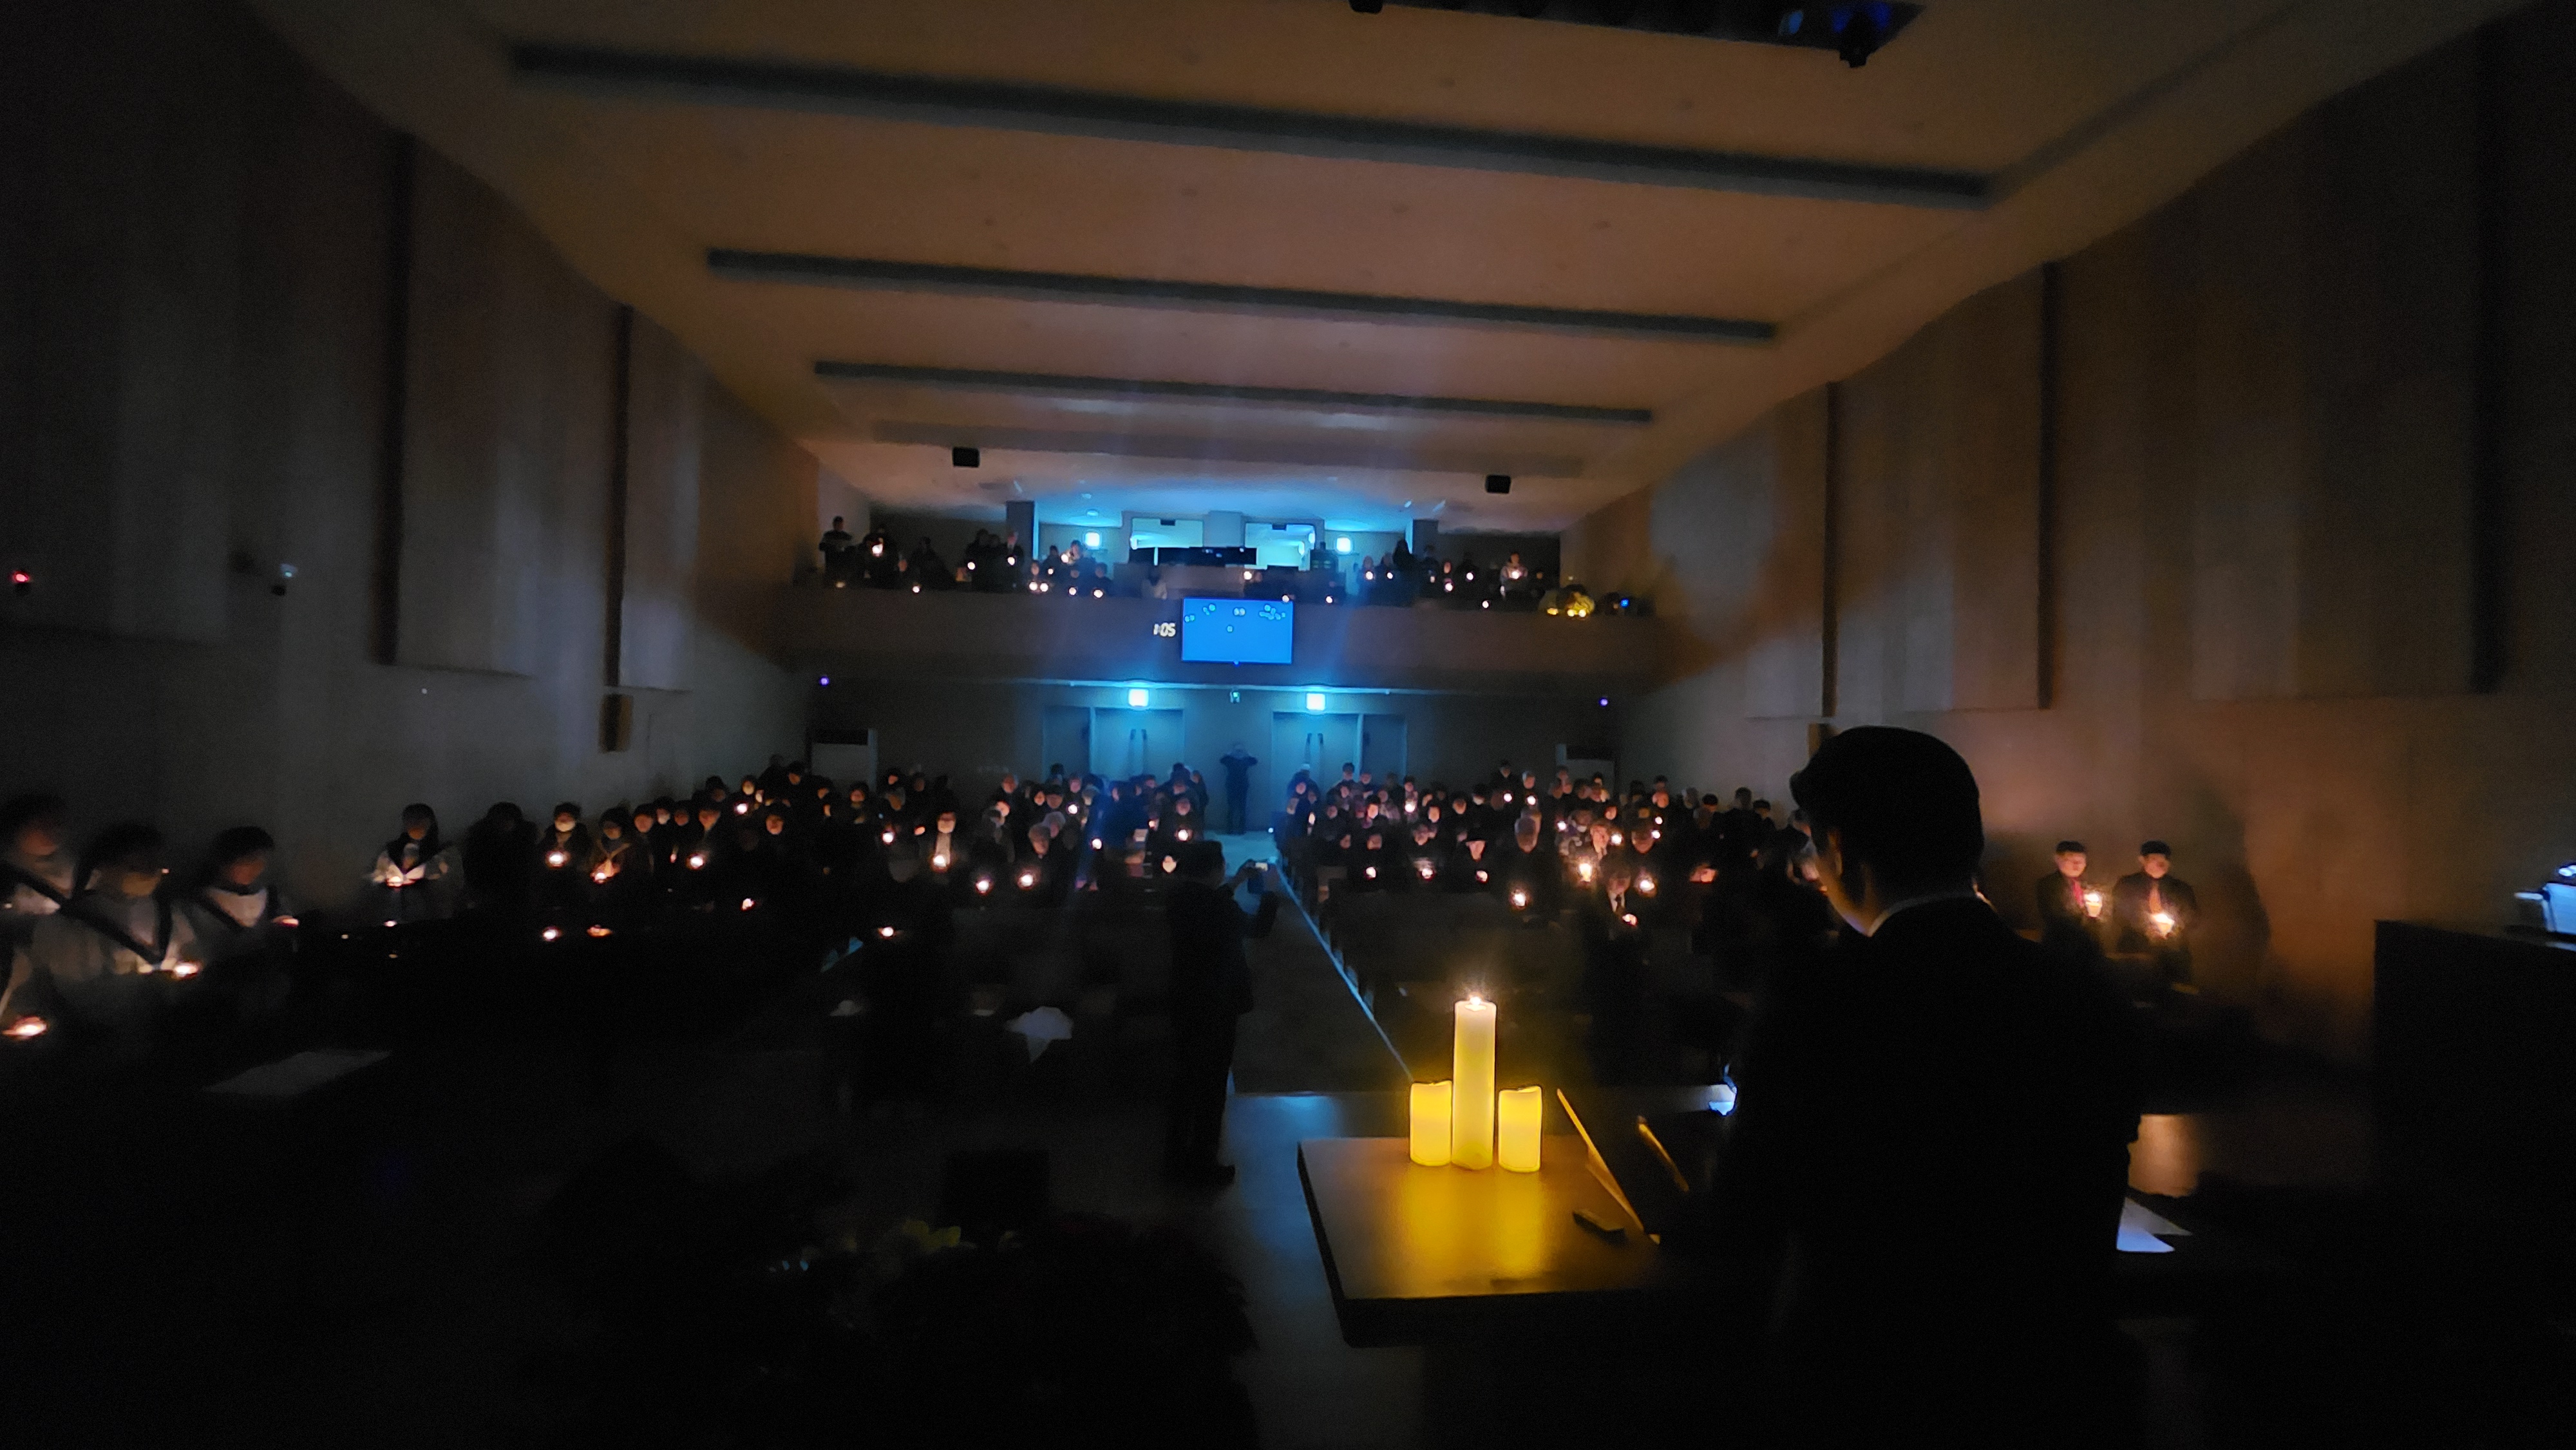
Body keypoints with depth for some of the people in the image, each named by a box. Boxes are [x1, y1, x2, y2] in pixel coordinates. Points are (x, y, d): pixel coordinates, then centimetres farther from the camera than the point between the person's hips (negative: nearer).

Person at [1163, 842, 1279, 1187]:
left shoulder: (1180, 898, -4)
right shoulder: (1220, 906, -25)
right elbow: (1259, 927, -6)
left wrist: (1236, 883, 20)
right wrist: (1268, 892, 8)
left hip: (1184, 1001, 7)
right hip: (1216, 1005, -7)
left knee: (1184, 1080, 19)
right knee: (1210, 1085, 7)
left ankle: (1176, 1159, 30)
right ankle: (1202, 1167, 17)